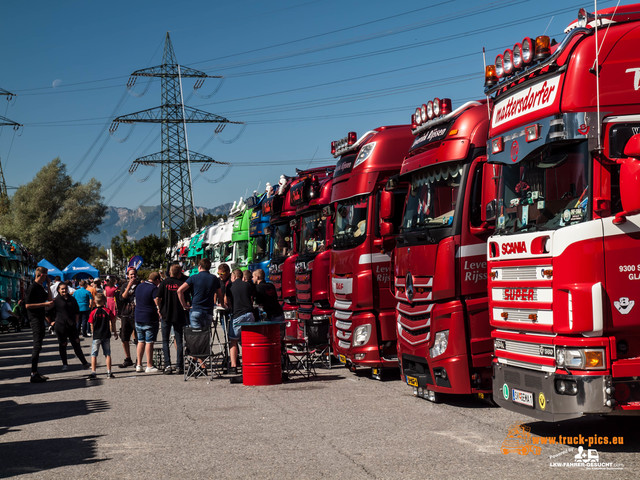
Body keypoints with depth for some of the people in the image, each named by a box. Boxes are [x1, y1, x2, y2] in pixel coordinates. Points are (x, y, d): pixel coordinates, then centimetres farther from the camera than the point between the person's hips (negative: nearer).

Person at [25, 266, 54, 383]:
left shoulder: (42, 288, 14)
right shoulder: (33, 288, -14)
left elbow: (49, 299, 19)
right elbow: (27, 305, -17)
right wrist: (44, 304, -19)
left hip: (40, 319, 10)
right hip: (35, 319, -10)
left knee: (38, 346, 12)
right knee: (37, 346, -12)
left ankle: (35, 373, 17)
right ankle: (33, 374, -12)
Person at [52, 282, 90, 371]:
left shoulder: (72, 299, 10)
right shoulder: (56, 300, -4)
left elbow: (77, 312, 19)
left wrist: (76, 322, 13)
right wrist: (52, 322, 1)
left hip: (72, 326, 3)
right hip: (60, 326, -3)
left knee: (76, 344, 5)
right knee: (62, 345, 4)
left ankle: (84, 362, 8)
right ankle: (64, 364, 14)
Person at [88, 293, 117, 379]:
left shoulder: (93, 312, -6)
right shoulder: (108, 311, -3)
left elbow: (92, 326, -2)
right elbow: (112, 323, 4)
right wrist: (115, 332, 16)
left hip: (96, 336, -1)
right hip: (106, 336, 2)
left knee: (94, 354, 4)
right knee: (107, 354, 9)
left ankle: (93, 373, -1)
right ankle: (109, 373, 9)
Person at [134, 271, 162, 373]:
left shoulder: (139, 286, 11)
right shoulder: (154, 288, -12)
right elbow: (157, 304, -18)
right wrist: (160, 315, -8)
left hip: (138, 318, 7)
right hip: (150, 319, -7)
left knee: (140, 341, 13)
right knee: (149, 342, -2)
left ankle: (139, 365, 14)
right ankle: (149, 366, 0)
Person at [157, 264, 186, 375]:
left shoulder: (164, 283, -2)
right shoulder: (182, 284, -2)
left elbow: (158, 299, -6)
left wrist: (160, 310, 7)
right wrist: (185, 307, 15)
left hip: (166, 315, 0)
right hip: (179, 316, 0)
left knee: (165, 341, 8)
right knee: (179, 341, 7)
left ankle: (168, 365, -2)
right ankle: (179, 366, 5)